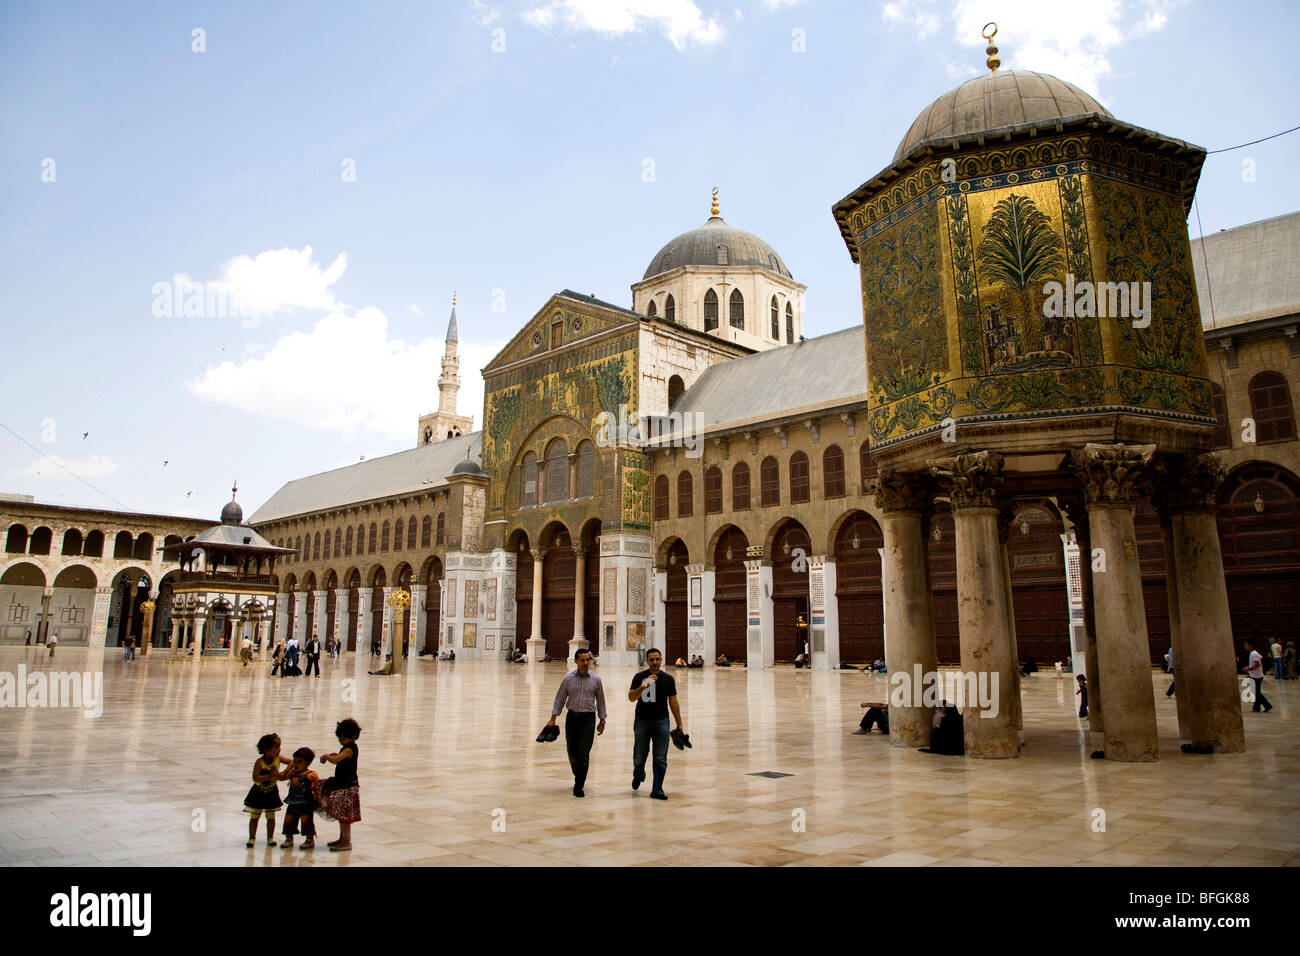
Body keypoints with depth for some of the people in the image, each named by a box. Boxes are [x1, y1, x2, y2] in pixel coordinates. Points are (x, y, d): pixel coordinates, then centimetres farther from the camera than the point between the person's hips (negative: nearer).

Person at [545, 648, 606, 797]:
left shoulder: (596, 680, 1)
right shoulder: (568, 678, 1)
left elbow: (600, 700, 8)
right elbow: (560, 698, 6)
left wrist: (602, 721, 8)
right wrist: (553, 718, 3)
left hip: (588, 719, -1)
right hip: (572, 718, 1)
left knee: (583, 754, -7)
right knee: (572, 752, 7)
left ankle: (578, 786, 2)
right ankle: (578, 777, 31)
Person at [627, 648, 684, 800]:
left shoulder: (668, 679, 4)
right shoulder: (640, 677, -3)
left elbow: (673, 702, 9)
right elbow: (631, 697, -14)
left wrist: (679, 725, 8)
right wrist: (642, 687, -33)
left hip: (661, 721, 1)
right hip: (642, 721, -1)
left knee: (660, 759, 0)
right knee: (639, 756, 11)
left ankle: (657, 790, 10)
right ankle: (638, 776, 41)